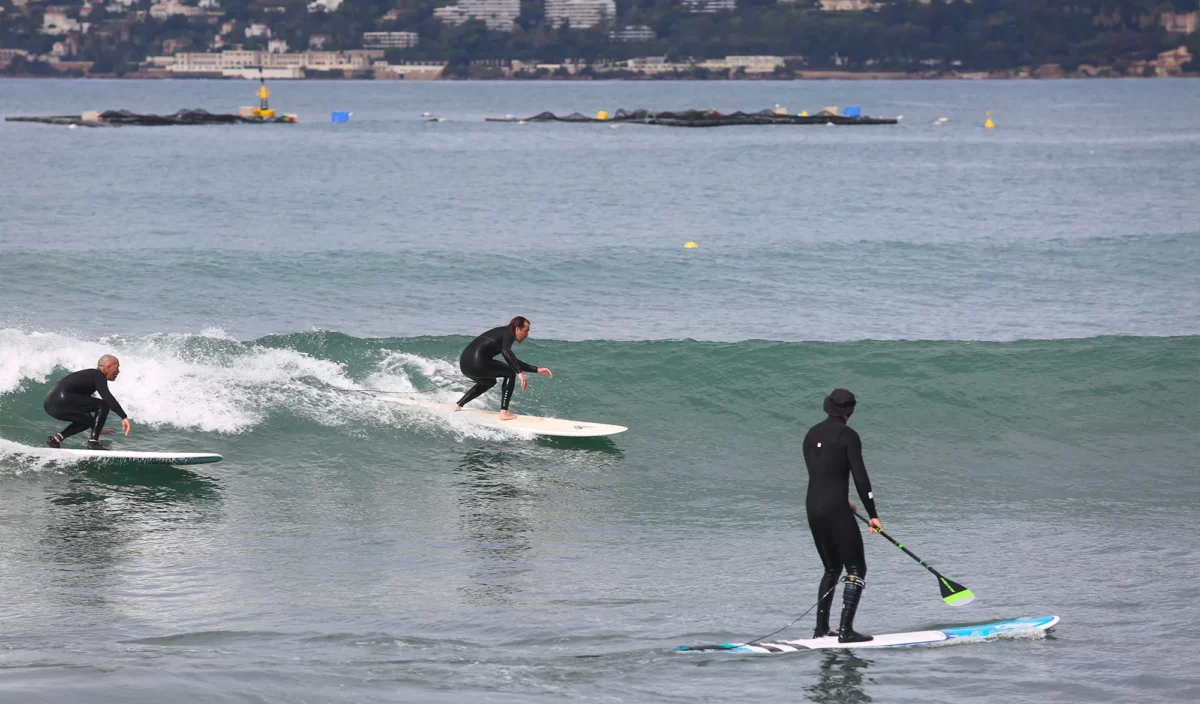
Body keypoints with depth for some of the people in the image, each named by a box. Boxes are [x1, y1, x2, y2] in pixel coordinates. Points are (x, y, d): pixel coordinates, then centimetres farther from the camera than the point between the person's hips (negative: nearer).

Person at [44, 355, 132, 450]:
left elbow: (83, 405, 39)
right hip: (62, 399, -10)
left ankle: (56, 438, 14)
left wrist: (97, 428, 46)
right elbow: (107, 397, -20)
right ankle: (93, 442, -10)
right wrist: (124, 417, -25)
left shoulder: (90, 375, 28)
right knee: (103, 405, -5)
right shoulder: (98, 376, -2)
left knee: (88, 420, 28)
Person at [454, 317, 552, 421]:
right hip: (477, 362, -10)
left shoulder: (502, 332, 28)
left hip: (465, 363, 10)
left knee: (490, 382, 36)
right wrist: (520, 372, -29)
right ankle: (504, 412, -2)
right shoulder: (509, 334, -1)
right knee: (510, 372, 6)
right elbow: (506, 351, -23)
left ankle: (458, 405, 33)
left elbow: (513, 361, 34)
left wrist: (537, 369, 30)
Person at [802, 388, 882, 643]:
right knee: (856, 571, 0)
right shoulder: (847, 435, -10)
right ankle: (846, 630, -9)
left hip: (813, 508, 7)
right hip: (835, 510, -7)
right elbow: (860, 477, -13)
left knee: (832, 568, 20)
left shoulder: (812, 434, 11)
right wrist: (873, 514, -7)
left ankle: (821, 629, 16)